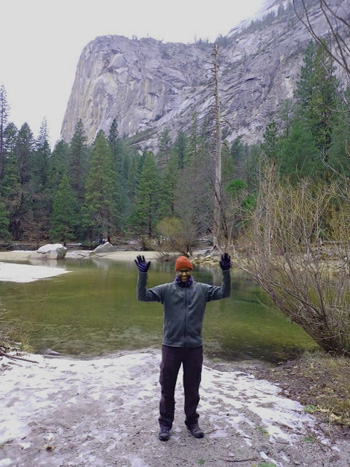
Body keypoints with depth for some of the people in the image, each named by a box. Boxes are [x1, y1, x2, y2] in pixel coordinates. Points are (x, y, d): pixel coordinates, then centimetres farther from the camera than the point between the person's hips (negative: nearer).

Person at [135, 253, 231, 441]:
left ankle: (192, 422, 37)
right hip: (171, 346, -1)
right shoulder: (166, 289, -4)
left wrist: (226, 272, -19)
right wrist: (142, 274, -24)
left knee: (192, 388, 17)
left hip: (194, 347, 1)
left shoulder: (202, 289, 0)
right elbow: (143, 296, -11)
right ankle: (165, 424, 32)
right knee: (167, 388, 13)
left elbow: (224, 293, -5)